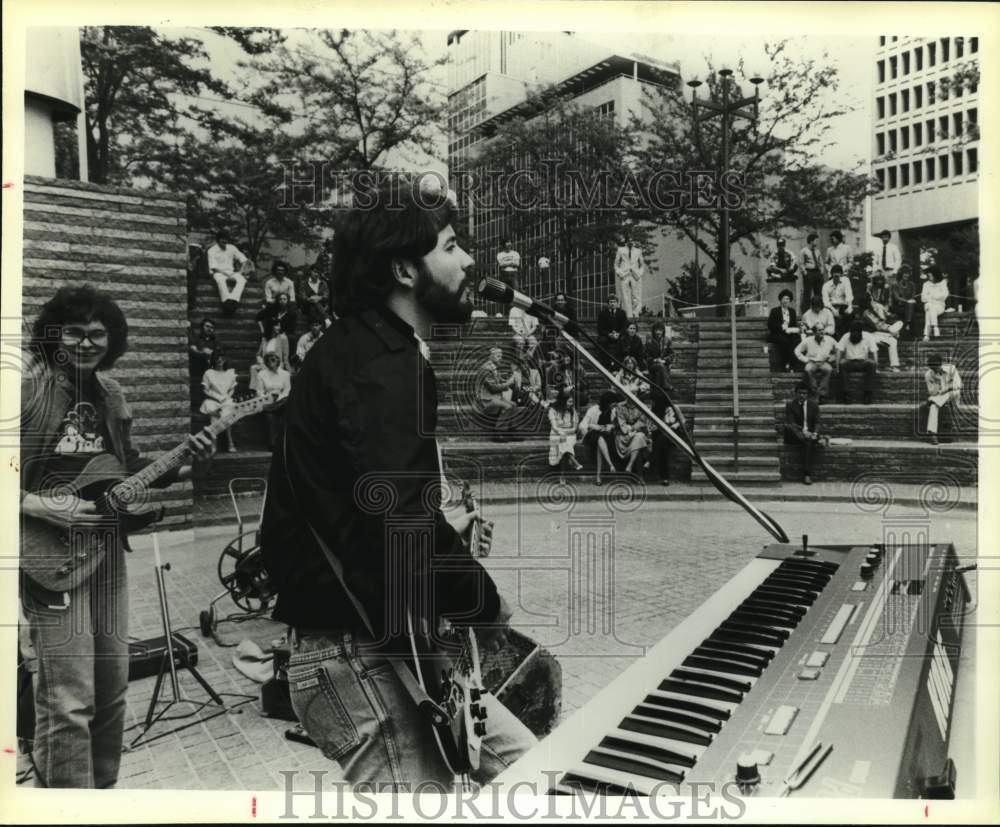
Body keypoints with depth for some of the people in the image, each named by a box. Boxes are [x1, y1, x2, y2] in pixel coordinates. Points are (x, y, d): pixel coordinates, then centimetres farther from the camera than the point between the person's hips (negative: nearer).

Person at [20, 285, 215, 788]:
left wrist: (183, 466, 1)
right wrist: (43, 507, -21)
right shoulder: (28, 388, -10)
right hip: (52, 556, -6)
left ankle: (102, 787, 32)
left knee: (111, 688, 14)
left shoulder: (110, 396, 10)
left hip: (106, 554, 7)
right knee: (68, 700, -7)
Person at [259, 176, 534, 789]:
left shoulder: (371, 349, 16)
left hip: (381, 639, 10)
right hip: (355, 653, -10)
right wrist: (485, 604, -14)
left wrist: (441, 532, 12)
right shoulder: (382, 366, -18)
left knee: (523, 764, 17)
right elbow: (397, 519, -30)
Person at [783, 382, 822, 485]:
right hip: (795, 433, -1)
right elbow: (791, 423, -11)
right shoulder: (790, 404, -3)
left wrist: (815, 434, -19)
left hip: (810, 433, 1)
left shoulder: (814, 404, 5)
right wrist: (803, 433, -27)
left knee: (808, 442, -32)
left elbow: (817, 422, 2)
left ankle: (807, 475, -36)